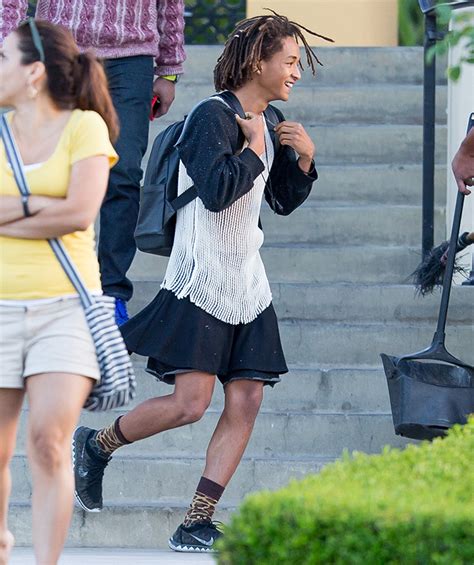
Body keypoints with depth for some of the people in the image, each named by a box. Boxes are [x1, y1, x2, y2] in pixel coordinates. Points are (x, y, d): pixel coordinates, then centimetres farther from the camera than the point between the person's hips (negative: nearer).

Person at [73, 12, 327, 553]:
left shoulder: (267, 124, 14)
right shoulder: (213, 116, -11)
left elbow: (284, 201, 24)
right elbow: (218, 190, -25)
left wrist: (303, 159, 8)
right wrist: (254, 150, -12)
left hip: (246, 285, 8)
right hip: (201, 282, -8)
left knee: (245, 401, -2)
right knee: (190, 401, -14)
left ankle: (195, 525, -1)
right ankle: (95, 446, 11)